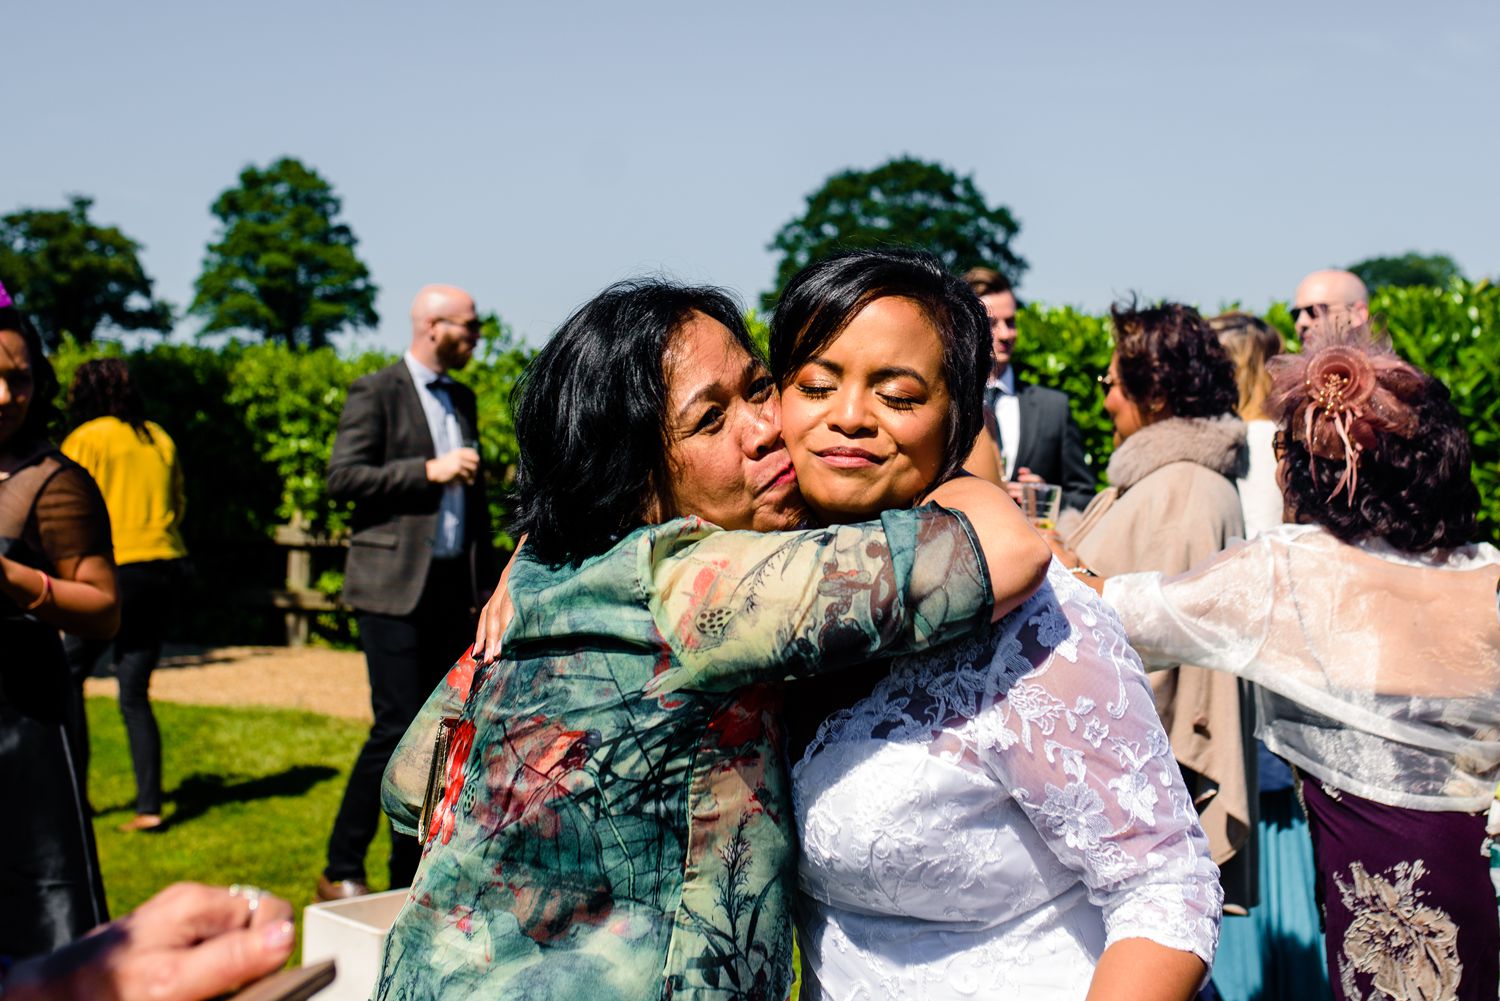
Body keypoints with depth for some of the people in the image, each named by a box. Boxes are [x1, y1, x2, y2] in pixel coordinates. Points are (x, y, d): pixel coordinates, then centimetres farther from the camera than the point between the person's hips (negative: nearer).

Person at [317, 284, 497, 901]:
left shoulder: (461, 399, 18)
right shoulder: (376, 393, -3)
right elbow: (341, 477, -13)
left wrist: (482, 581, 17)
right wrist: (428, 471, -17)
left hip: (448, 587, 7)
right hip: (393, 585, -7)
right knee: (397, 727, -10)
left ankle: (409, 876, 16)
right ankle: (341, 870, 3)